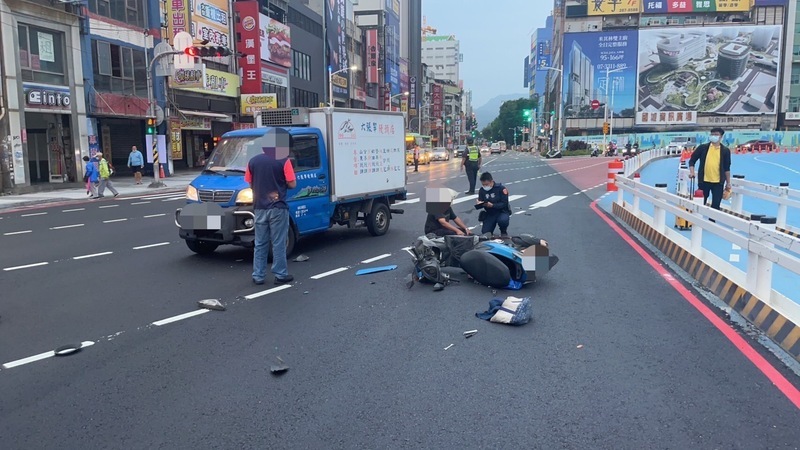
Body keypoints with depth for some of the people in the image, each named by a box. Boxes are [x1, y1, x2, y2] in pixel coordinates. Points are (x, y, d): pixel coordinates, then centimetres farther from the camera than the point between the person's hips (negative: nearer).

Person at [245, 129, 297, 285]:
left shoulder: (254, 161, 5)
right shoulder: (284, 161, -9)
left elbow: (250, 183, 11)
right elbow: (292, 184, -9)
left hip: (260, 208, 4)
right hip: (278, 208, -4)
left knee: (260, 244, 12)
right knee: (279, 244, 4)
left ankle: (258, 276, 15)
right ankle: (280, 275, 9)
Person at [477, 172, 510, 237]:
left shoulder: (501, 188, -15)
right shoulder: (482, 190, -2)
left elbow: (504, 204, -19)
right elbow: (480, 201, 3)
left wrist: (492, 205, -33)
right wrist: (480, 204, -22)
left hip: (502, 212, -3)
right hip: (490, 213, 4)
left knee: (502, 220, -37)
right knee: (485, 232, -11)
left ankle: (504, 232, -2)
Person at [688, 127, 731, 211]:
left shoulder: (725, 150, 3)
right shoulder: (703, 147, 2)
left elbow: (727, 168, 8)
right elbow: (692, 160, 7)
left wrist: (728, 183, 9)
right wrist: (692, 172, -8)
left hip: (718, 182, 0)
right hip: (704, 181, 0)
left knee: (716, 205, 1)